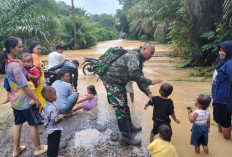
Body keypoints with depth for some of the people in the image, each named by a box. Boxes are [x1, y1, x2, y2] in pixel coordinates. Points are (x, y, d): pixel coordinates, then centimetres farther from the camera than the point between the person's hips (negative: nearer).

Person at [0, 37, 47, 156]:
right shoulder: (15, 65, -26)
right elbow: (24, 86, -24)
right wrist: (36, 99, -18)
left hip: (15, 100, 8)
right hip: (25, 100, -8)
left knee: (18, 123, 20)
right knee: (33, 124, 8)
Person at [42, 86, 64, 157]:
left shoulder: (46, 105, -2)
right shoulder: (52, 108, -32)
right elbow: (54, 120, -31)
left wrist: (57, 116, 6)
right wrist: (61, 117, -15)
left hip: (49, 127, 10)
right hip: (54, 128, -10)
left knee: (51, 141, 25)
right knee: (54, 142, 7)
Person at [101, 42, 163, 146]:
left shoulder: (139, 60, 12)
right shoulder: (133, 56, -20)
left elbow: (139, 78, 11)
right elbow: (134, 74, -36)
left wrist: (148, 93, 0)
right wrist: (150, 82, -29)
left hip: (119, 83, 10)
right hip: (111, 81, -10)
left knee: (125, 106, 21)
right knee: (121, 109, -7)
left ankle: (130, 127, 40)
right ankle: (126, 137, 3)